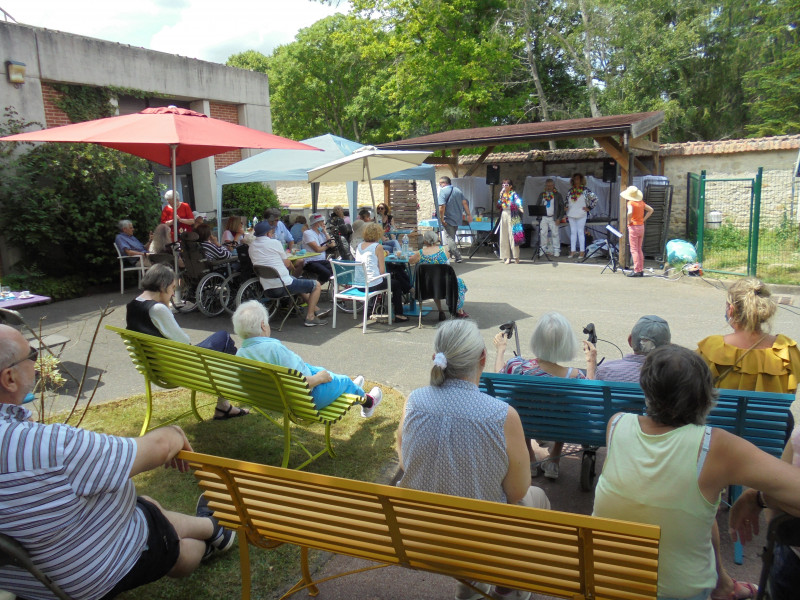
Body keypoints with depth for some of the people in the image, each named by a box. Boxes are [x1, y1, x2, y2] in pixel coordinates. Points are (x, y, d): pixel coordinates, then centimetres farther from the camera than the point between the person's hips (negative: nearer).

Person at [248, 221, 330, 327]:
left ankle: (316, 309, 38)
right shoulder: (274, 243, -8)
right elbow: (287, 264, 2)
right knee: (316, 285, 6)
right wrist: (291, 264, 24)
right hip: (283, 286, -8)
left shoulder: (252, 247, 10)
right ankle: (310, 316, 1)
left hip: (268, 290, 8)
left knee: (297, 282, 36)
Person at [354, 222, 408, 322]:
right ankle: (398, 314, 22)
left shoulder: (359, 245, 11)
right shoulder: (378, 246, -8)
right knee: (396, 284, 20)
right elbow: (382, 270, -10)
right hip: (373, 284, -7)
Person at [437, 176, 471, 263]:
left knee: (449, 238, -2)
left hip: (448, 220, -7)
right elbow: (465, 203, 6)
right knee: (452, 237, 20)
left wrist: (441, 219, -16)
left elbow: (442, 206, -22)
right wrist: (468, 214, 8)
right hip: (458, 219, 7)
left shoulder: (443, 191, -11)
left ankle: (458, 257, -9)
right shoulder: (458, 190, 9)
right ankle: (449, 254, 28)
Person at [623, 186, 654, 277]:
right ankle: (641, 270, 16)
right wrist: (643, 219, 12)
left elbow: (630, 212, -30)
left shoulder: (630, 203, -12)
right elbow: (651, 210, 16)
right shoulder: (641, 202, 9)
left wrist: (629, 221, -14)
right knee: (639, 249, 14)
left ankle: (636, 271, -6)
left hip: (634, 227, -7)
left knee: (634, 250, -3)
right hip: (641, 226, 7)